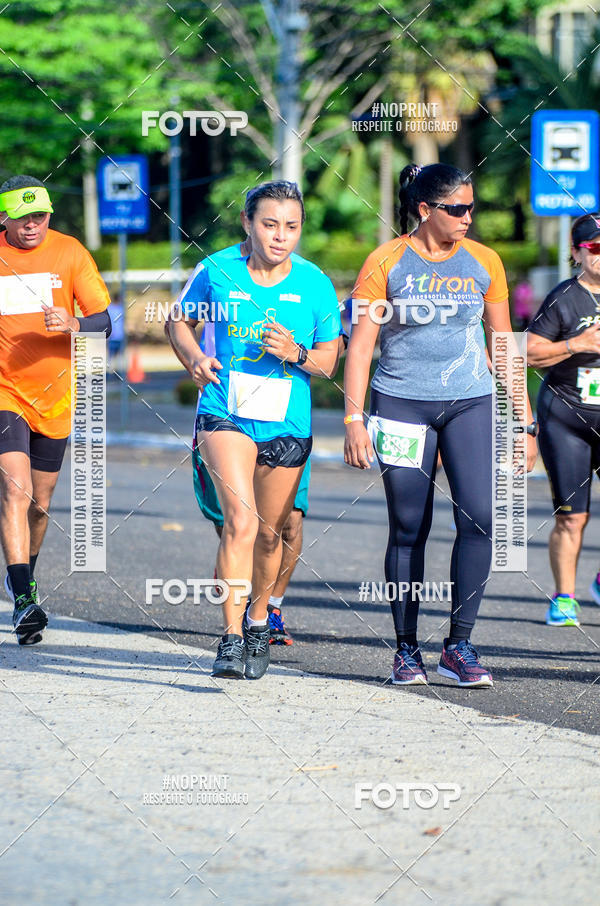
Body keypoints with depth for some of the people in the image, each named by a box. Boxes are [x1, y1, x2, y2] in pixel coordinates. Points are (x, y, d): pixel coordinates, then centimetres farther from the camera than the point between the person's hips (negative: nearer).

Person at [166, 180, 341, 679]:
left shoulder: (315, 284, -2)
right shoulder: (217, 271, -4)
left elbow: (329, 360, 4)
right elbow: (181, 321, 12)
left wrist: (296, 353, -17)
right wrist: (195, 357, -9)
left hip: (288, 426, 2)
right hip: (225, 415, -2)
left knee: (269, 535, 15)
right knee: (241, 521, -22)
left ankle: (258, 619, 42)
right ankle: (232, 638, -21)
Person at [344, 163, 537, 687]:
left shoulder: (483, 262, 7)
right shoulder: (386, 263, -2)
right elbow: (360, 345, -2)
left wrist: (523, 421, 11)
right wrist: (354, 419, -10)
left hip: (470, 403, 2)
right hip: (402, 403, -2)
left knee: (480, 516, -13)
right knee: (409, 528, 1)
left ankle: (459, 646, -6)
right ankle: (407, 650, 12)